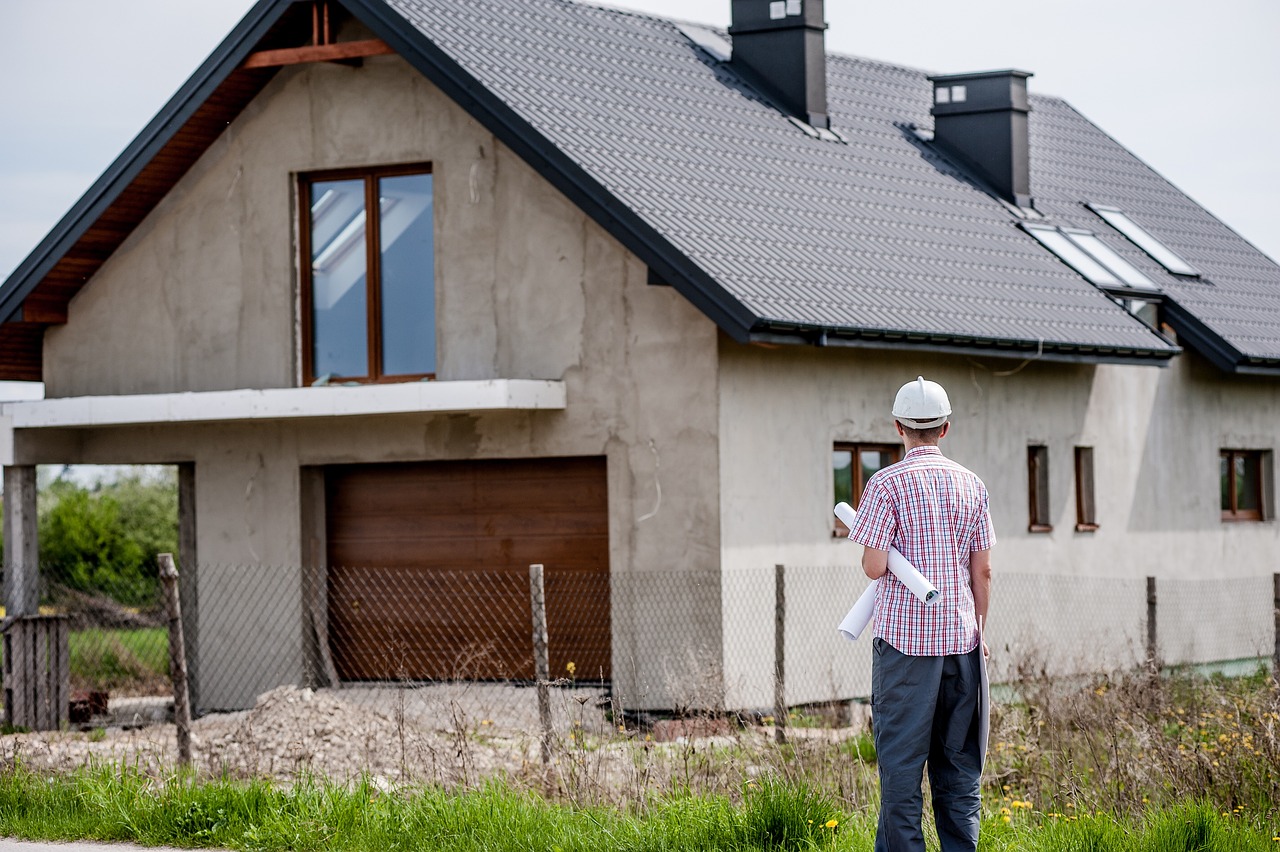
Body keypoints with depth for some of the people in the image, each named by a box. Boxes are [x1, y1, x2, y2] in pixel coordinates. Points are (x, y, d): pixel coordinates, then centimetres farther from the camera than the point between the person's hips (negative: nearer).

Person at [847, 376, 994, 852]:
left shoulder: (887, 484, -6)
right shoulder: (971, 485, 6)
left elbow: (874, 567, -11)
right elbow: (982, 571, 8)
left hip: (905, 638, -4)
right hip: (961, 638, 4)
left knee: (901, 763, 0)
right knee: (958, 764, 10)